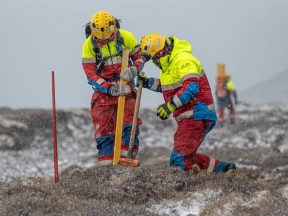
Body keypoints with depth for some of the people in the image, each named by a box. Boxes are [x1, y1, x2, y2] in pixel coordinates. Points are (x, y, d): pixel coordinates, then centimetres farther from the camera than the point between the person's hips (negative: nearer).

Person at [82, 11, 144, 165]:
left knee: (130, 124, -10)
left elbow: (139, 57, 2)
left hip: (125, 88, 0)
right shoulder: (89, 44, -10)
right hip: (103, 90, 0)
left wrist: (133, 70, -21)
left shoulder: (125, 37, -9)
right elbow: (90, 74, -11)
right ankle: (106, 164, 2)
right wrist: (110, 88, -24)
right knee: (103, 129, -1)